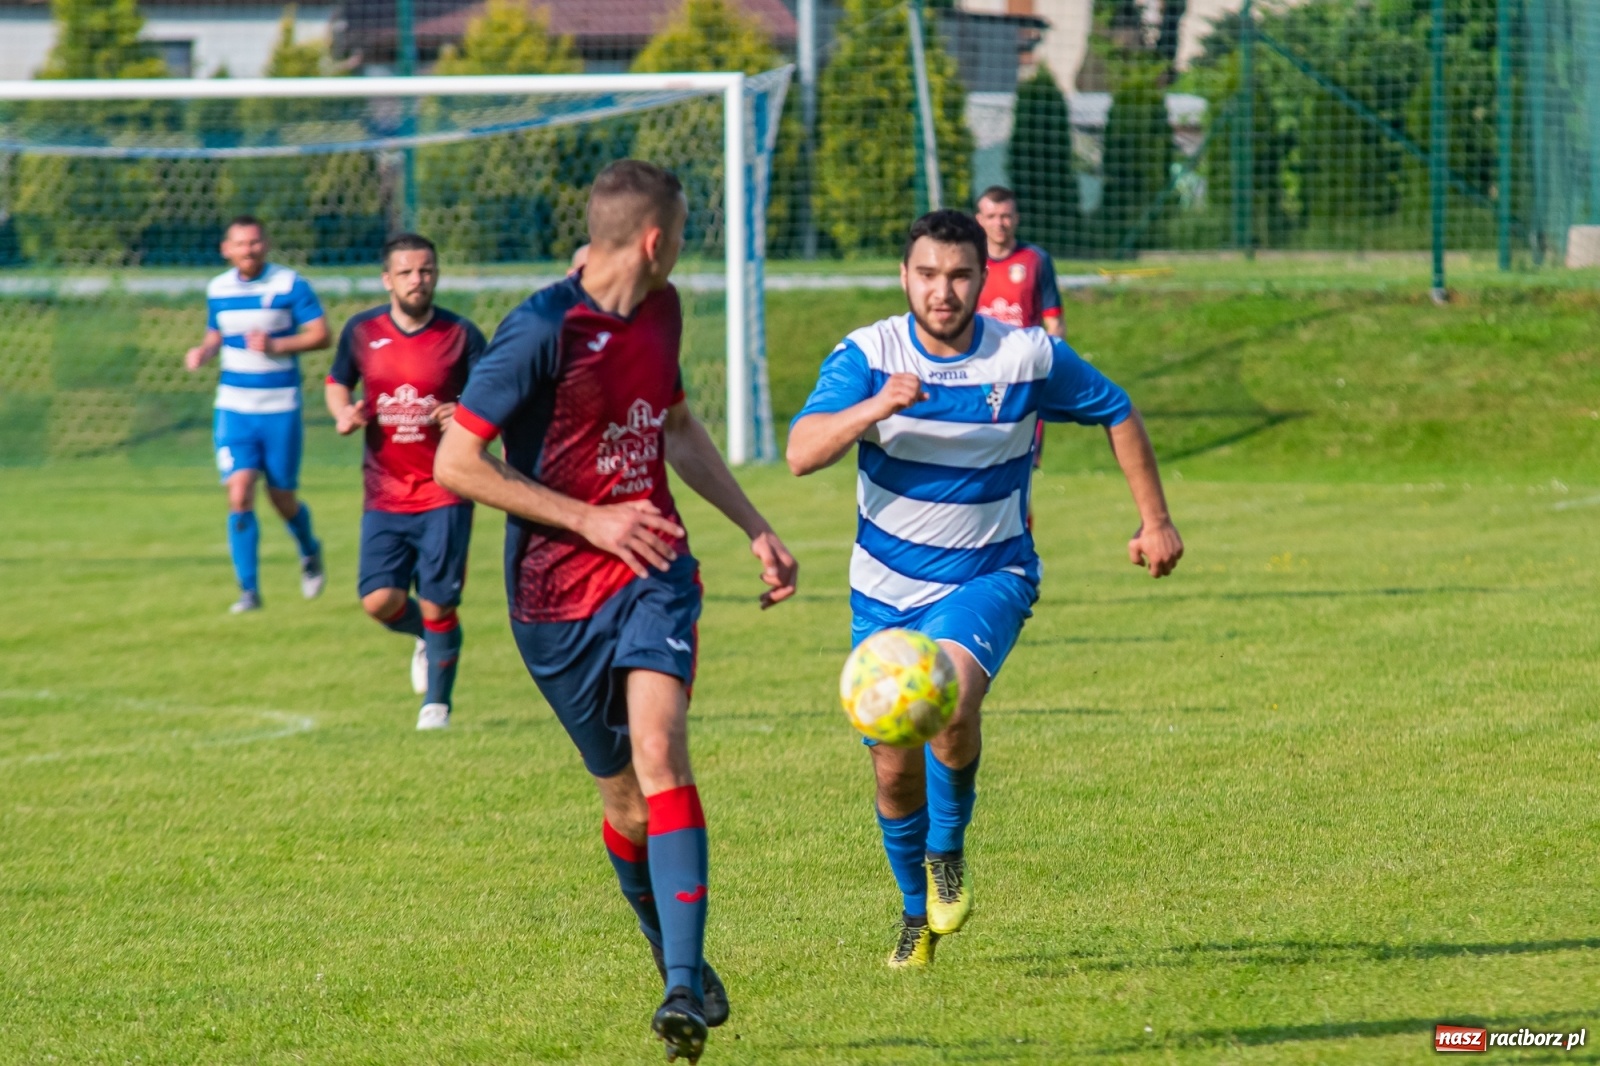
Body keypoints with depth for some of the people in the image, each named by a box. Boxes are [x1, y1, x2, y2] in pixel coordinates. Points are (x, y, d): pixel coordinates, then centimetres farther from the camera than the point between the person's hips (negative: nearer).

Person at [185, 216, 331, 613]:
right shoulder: (218, 290, 6)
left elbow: (321, 335, -9)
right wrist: (202, 352, -2)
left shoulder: (289, 285, -7)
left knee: (282, 499, 5)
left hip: (281, 409, -2)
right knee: (239, 494, -13)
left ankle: (310, 551, 40)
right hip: (234, 408, 2)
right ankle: (249, 590, -6)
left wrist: (276, 346, -23)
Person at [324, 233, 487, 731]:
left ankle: (437, 701, 19)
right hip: (384, 496, 2)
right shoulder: (362, 331, 2)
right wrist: (343, 414, -3)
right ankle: (426, 636, 27)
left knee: (437, 606, -3)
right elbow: (336, 382, 19)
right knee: (379, 600, -9)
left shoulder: (461, 335, -4)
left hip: (445, 495, -2)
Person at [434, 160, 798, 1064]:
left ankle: (686, 987, -26)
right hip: (558, 595, -3)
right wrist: (591, 521, -17)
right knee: (626, 798, 6)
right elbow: (458, 463, -17)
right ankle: (672, 952, 32)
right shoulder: (543, 332, -17)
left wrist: (757, 530, 23)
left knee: (659, 752, -20)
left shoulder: (659, 313, 6)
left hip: (653, 572, 3)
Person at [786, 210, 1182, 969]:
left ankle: (947, 851, -5)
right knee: (895, 771, 6)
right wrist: (878, 406, -40)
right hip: (887, 590, 2)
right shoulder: (867, 355, -11)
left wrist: (1155, 521, 9)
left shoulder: (1030, 358, -10)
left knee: (950, 699, -32)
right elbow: (802, 453, -24)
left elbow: (1117, 414, 7)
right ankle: (918, 910, 32)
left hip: (989, 576, -2)